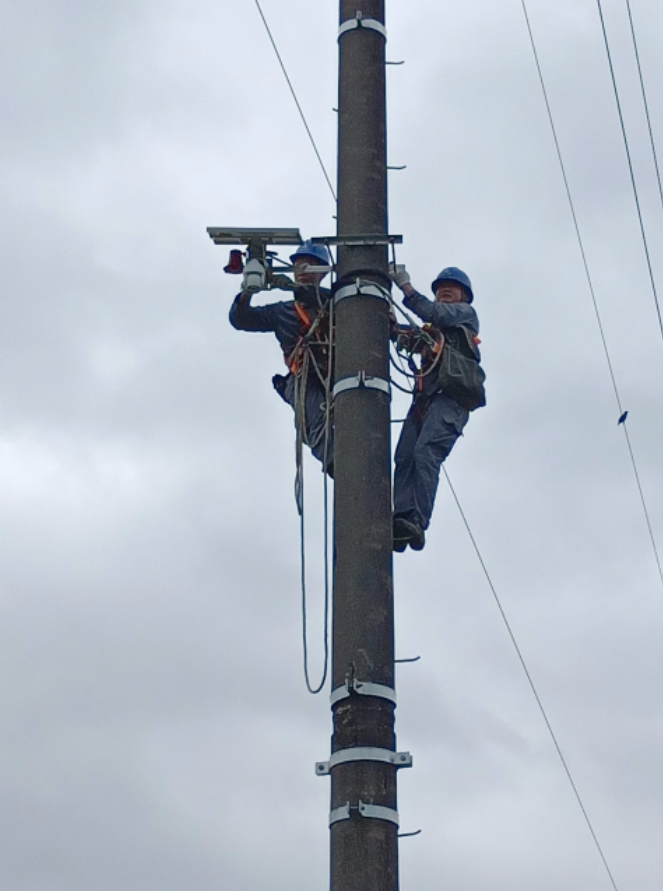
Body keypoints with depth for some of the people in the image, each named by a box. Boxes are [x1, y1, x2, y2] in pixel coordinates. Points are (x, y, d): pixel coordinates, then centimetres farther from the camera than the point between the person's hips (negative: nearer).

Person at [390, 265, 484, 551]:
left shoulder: (466, 313, 17)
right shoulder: (431, 331, 37)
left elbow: (434, 313, -2)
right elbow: (406, 340, 21)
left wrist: (405, 286, -2)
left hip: (450, 398, -6)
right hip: (425, 398, 6)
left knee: (425, 452, -25)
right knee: (404, 457, -14)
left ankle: (417, 523, -35)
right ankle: (401, 520, -27)